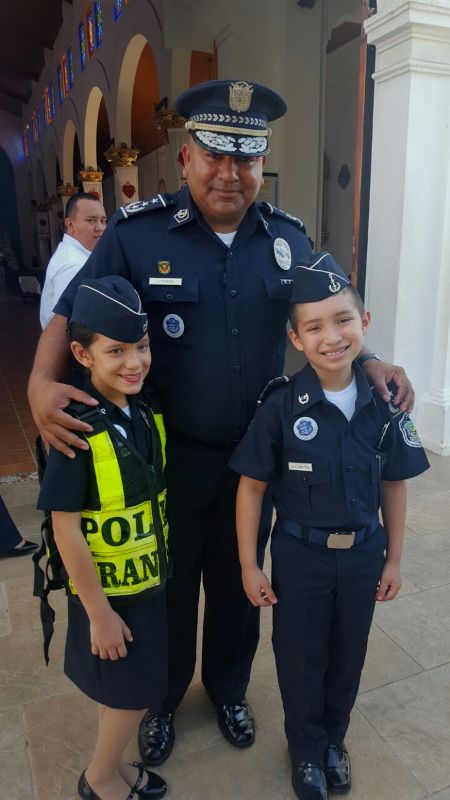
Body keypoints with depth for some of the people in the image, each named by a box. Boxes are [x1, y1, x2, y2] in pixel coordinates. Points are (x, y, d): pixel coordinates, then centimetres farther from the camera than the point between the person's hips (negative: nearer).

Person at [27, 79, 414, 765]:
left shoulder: (289, 238, 0)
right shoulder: (137, 233, -11)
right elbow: (72, 315, -7)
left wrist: (371, 363, -7)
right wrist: (42, 382, -25)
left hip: (257, 455, 3)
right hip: (169, 455, -2)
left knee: (239, 583, 22)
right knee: (169, 584, 19)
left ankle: (229, 689, 51)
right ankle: (162, 698, 48)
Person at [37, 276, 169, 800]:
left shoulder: (146, 412, -4)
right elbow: (65, 528, -22)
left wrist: (160, 564, 12)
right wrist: (98, 612, -17)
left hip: (147, 580, 6)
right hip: (107, 589, -6)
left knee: (125, 690, 22)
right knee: (130, 693, 11)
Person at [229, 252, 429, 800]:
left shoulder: (384, 402, -11)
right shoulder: (281, 405, -19)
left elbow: (393, 486, 0)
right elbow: (252, 487, -12)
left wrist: (393, 559, 5)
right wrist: (249, 565, -9)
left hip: (363, 554, 3)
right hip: (300, 555, -2)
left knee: (348, 655, 22)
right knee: (301, 657, 17)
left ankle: (334, 738, 51)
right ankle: (306, 748, 46)